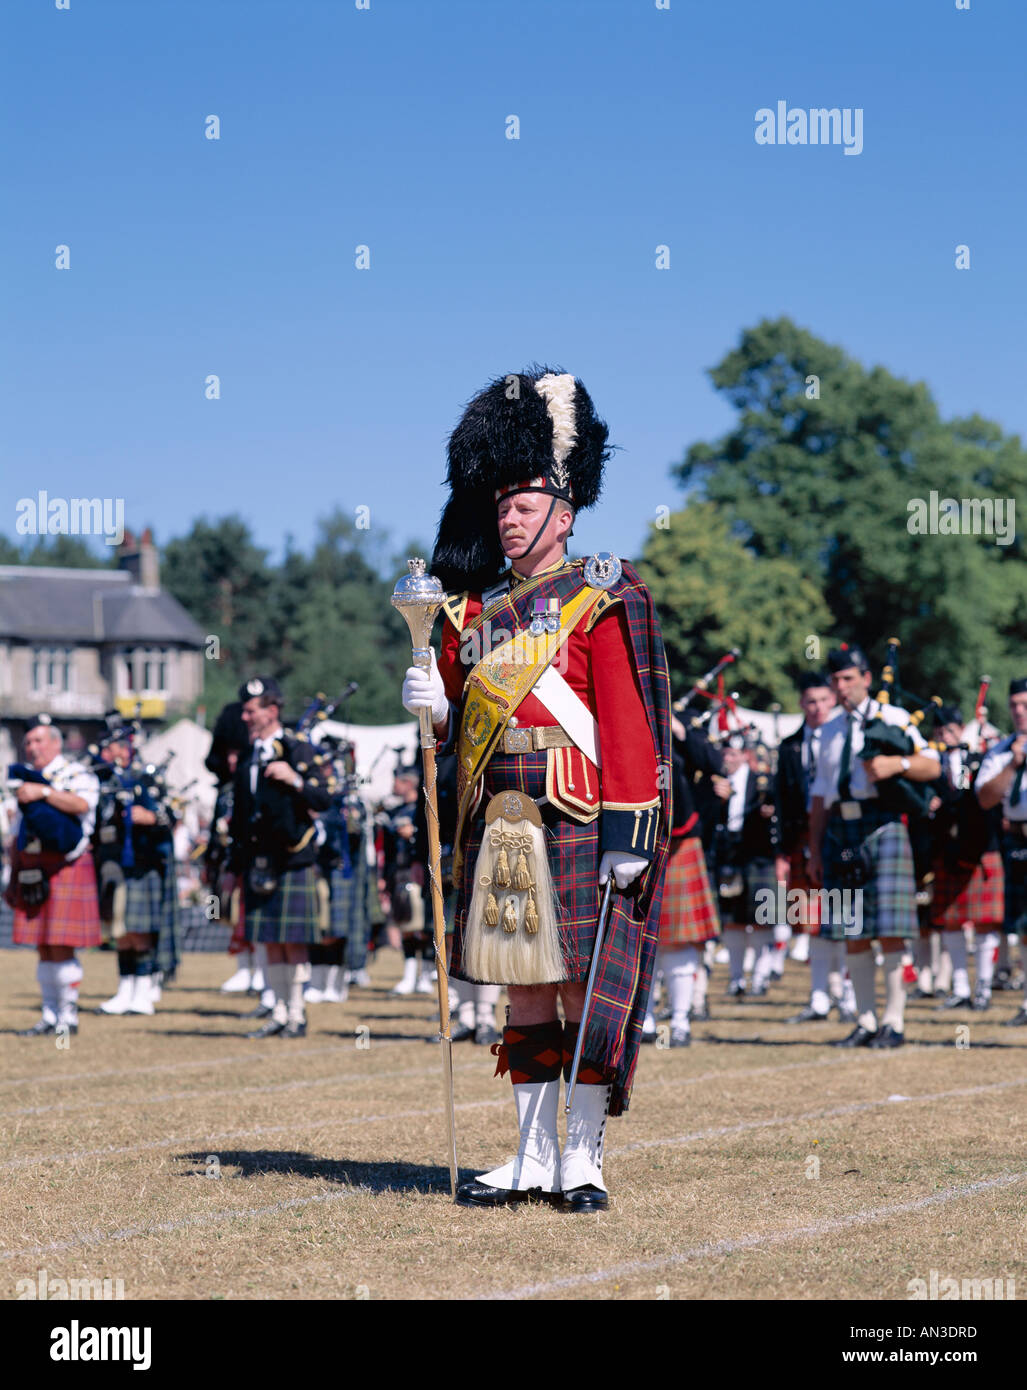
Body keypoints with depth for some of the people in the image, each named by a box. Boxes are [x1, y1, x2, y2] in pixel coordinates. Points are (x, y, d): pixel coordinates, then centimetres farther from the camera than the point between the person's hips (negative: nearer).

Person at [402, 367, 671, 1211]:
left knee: (585, 987, -4)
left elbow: (627, 721, -7)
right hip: (499, 823, 6)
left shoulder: (601, 598, -2)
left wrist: (627, 832, -14)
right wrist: (436, 706, -5)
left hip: (577, 823, -6)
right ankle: (534, 1158, 14)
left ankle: (584, 1160, 1)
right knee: (524, 990, 8)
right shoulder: (477, 610, 15)